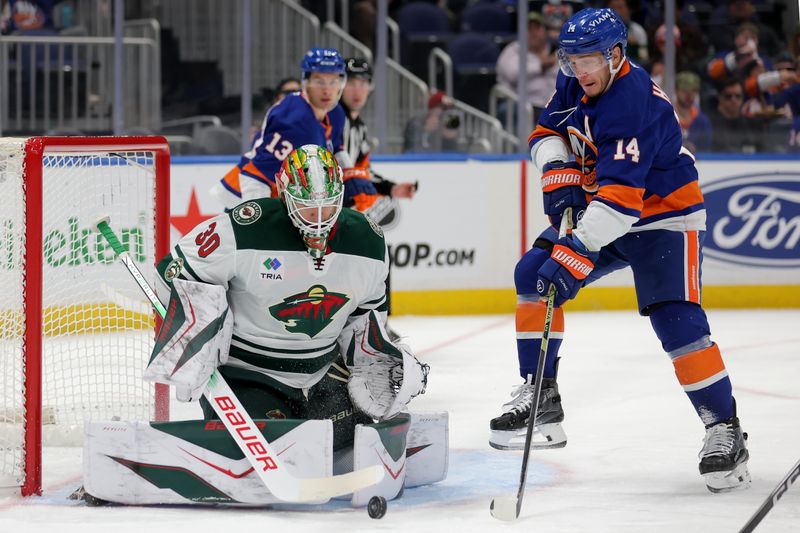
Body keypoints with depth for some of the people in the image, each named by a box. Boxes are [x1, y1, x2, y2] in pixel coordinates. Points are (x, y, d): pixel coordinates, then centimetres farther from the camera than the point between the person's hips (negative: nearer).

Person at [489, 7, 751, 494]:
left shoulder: (636, 104, -30)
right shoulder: (576, 84, -4)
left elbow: (619, 195, -37)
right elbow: (549, 131, 11)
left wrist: (579, 252, -43)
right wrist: (559, 174, -11)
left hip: (666, 219, -8)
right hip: (600, 212, 8)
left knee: (675, 320, -20)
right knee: (534, 275, -4)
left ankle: (725, 430, -13)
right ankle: (540, 397, 3)